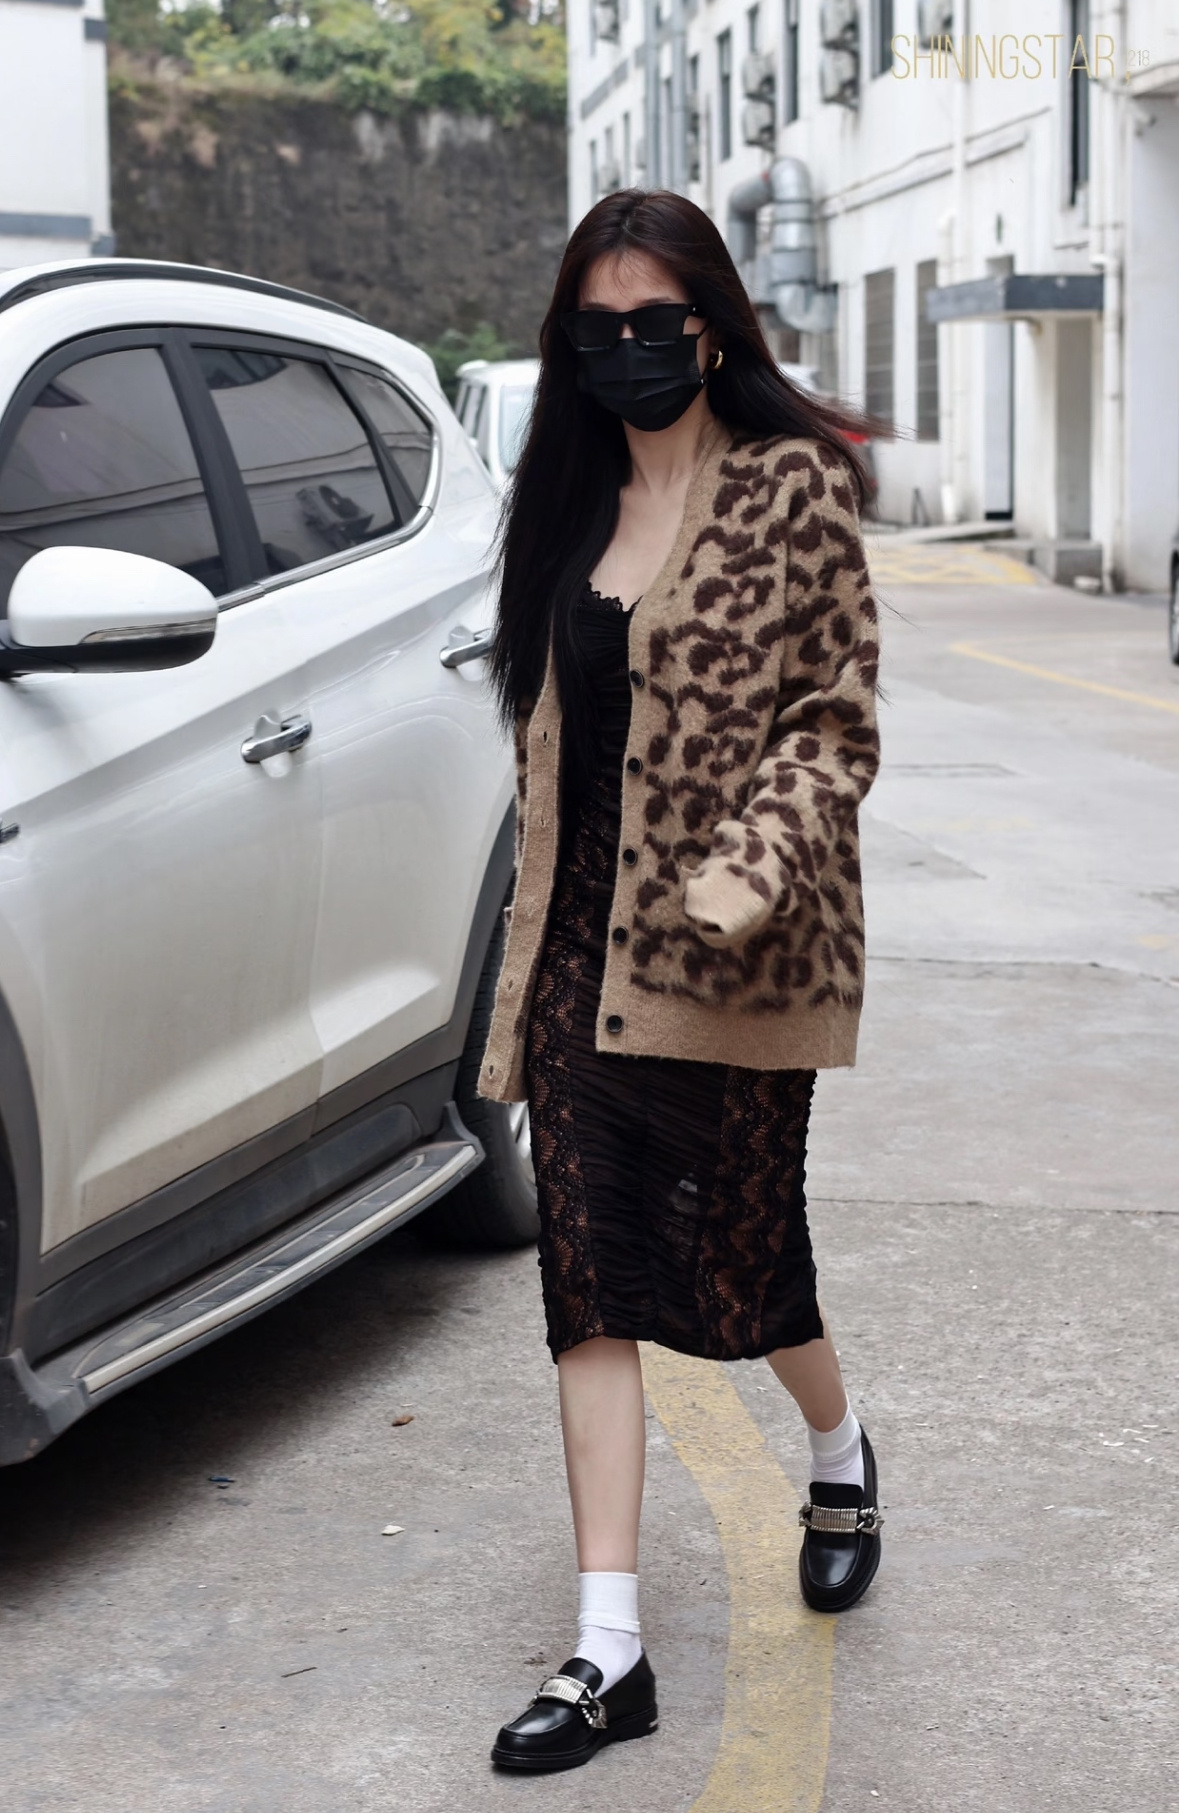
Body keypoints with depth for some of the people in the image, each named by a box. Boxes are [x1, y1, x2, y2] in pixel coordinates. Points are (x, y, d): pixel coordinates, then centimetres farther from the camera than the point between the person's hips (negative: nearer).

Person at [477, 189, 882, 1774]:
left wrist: (752, 870, -23)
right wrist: (537, 932, 15)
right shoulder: (574, 496, 12)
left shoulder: (793, 484, -5)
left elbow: (837, 721, -8)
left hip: (732, 954, -5)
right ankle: (610, 1650, 5)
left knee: (735, 1246, 6)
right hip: (581, 948, 5)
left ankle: (840, 1455, 41)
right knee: (592, 1277, 1)